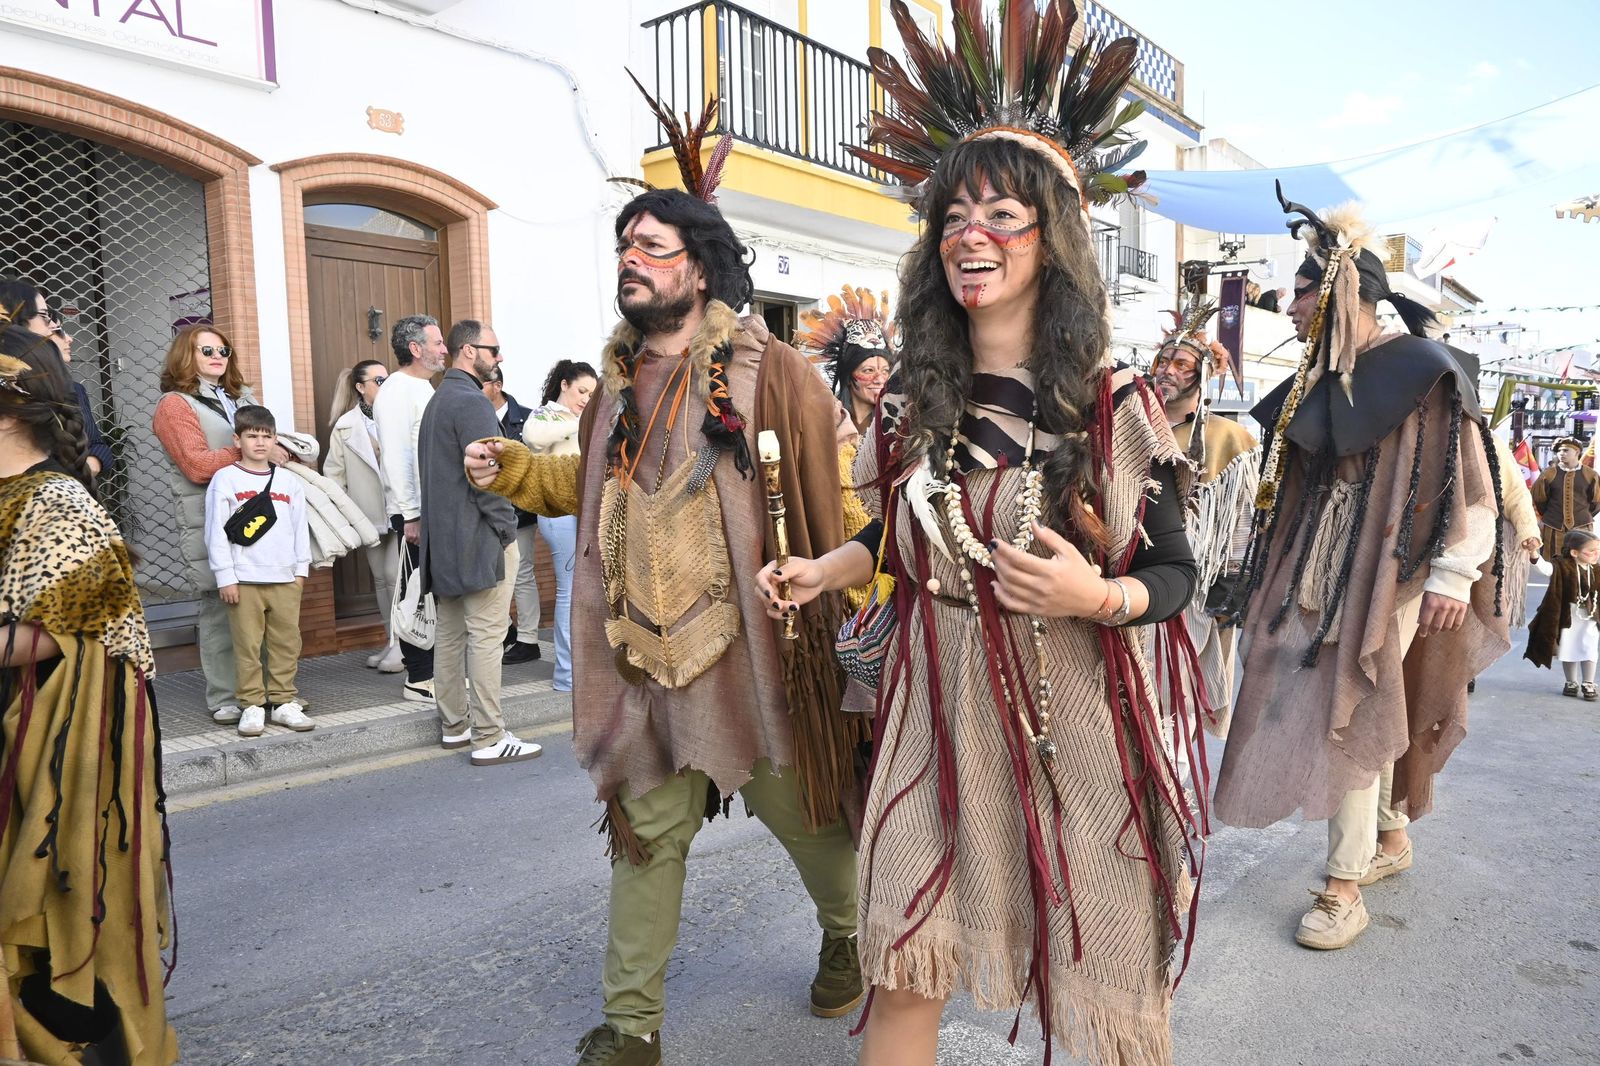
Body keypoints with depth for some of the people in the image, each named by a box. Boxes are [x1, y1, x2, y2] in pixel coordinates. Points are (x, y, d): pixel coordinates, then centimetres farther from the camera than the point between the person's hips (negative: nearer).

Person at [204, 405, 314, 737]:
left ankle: (283, 701, 16)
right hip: (244, 580, -3)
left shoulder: (289, 481, 10)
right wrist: (225, 577, -6)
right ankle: (252, 705, 10)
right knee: (248, 646, 1)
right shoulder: (225, 479, -1)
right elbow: (216, 532, -3)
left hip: (285, 578, 3)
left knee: (287, 643, 6)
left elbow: (300, 527, 16)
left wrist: (301, 567, 12)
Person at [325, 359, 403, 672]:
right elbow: (335, 474, 7)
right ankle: (393, 641, 22)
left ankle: (402, 642, 0)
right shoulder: (345, 426, 5)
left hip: (402, 510, -3)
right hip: (371, 513, 3)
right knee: (380, 578, 11)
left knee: (396, 574, -10)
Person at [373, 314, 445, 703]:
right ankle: (419, 679, 5)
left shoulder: (425, 390, 19)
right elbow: (396, 456, -17)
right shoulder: (396, 392, -11)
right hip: (418, 514, -9)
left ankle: (437, 670, 22)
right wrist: (411, 514, -19)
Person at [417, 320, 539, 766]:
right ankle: (489, 738, -4)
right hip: (479, 538, -10)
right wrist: (507, 529, -13)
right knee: (486, 637, -7)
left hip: (445, 539, 10)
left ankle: (454, 725, 23)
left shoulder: (437, 401, 18)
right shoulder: (472, 402, -14)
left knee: (451, 634, 13)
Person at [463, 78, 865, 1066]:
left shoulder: (774, 374, -9)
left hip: (749, 647, -5)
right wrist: (514, 468, 9)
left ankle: (848, 932, 45)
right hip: (640, 650, 5)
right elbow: (592, 486, 24)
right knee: (647, 833, 12)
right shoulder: (619, 381, 11)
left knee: (801, 810, 14)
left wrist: (845, 614, -15)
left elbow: (835, 503, -11)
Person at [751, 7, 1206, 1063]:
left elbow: (1174, 571, -3)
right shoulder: (914, 400, 3)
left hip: (1074, 708, -2)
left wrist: (1094, 597, -23)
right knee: (904, 970, 8)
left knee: (1101, 972, 12)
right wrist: (821, 571, 1)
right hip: (937, 703, 3)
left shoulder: (1114, 403, -7)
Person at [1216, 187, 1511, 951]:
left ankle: (1344, 887, 1)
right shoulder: (1317, 381, 11)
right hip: (1319, 565, 7)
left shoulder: (1419, 370, -9)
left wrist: (1453, 573, -18)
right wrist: (1275, 562, 15)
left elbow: (1469, 476, -12)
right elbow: (1290, 478, 17)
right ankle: (1391, 836, 32)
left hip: (1387, 566, -7)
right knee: (1364, 711, 14)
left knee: (1350, 714, -8)